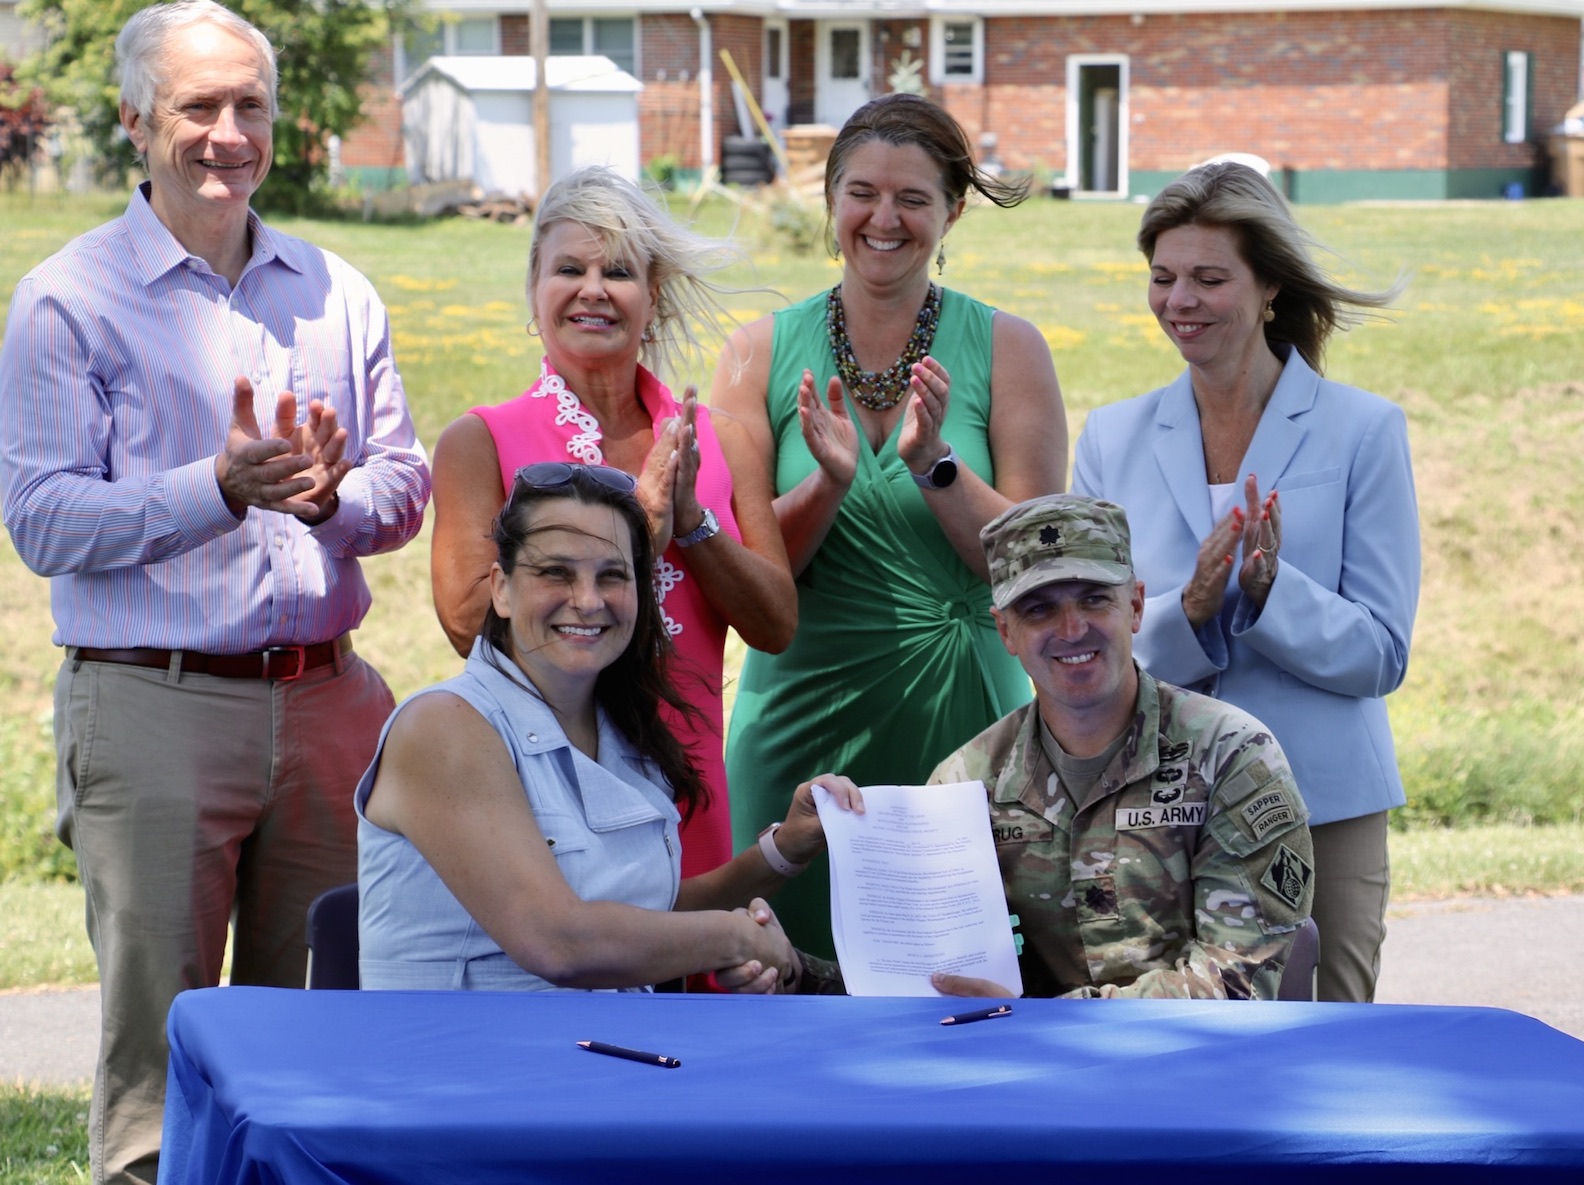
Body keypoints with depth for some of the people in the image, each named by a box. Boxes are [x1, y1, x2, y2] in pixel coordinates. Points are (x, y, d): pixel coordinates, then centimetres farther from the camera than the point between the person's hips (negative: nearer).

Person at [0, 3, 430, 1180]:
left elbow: (409, 484, 13)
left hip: (326, 697, 5)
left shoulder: (336, 291, 14)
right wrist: (220, 487, -19)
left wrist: (333, 496, -10)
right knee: (158, 1039, -3)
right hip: (151, 706, -4)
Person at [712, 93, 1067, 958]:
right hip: (804, 715, 1)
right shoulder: (764, 353, 5)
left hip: (959, 717, -1)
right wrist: (828, 484, -16)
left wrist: (934, 464, -16)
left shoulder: (1006, 350, 2)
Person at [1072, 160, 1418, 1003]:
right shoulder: (1114, 438, 8)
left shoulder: (1363, 431, 1)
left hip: (1320, 809, -2)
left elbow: (1382, 655, -2)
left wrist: (1270, 590, -19)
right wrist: (1189, 609, -16)